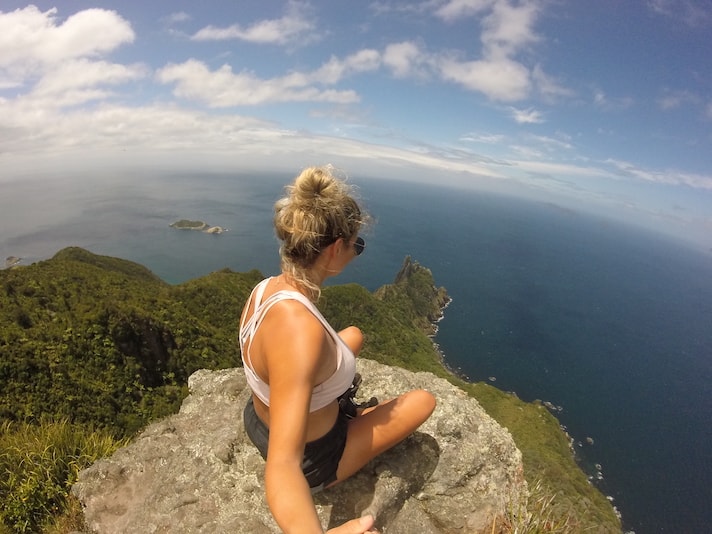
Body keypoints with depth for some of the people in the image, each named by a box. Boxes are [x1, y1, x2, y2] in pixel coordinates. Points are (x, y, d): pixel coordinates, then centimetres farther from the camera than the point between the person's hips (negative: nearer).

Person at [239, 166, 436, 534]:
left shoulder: (265, 288, -15)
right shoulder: (301, 329, -43)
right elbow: (282, 469, -46)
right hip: (310, 459, -7)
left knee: (354, 334, 22)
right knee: (424, 400, 9)